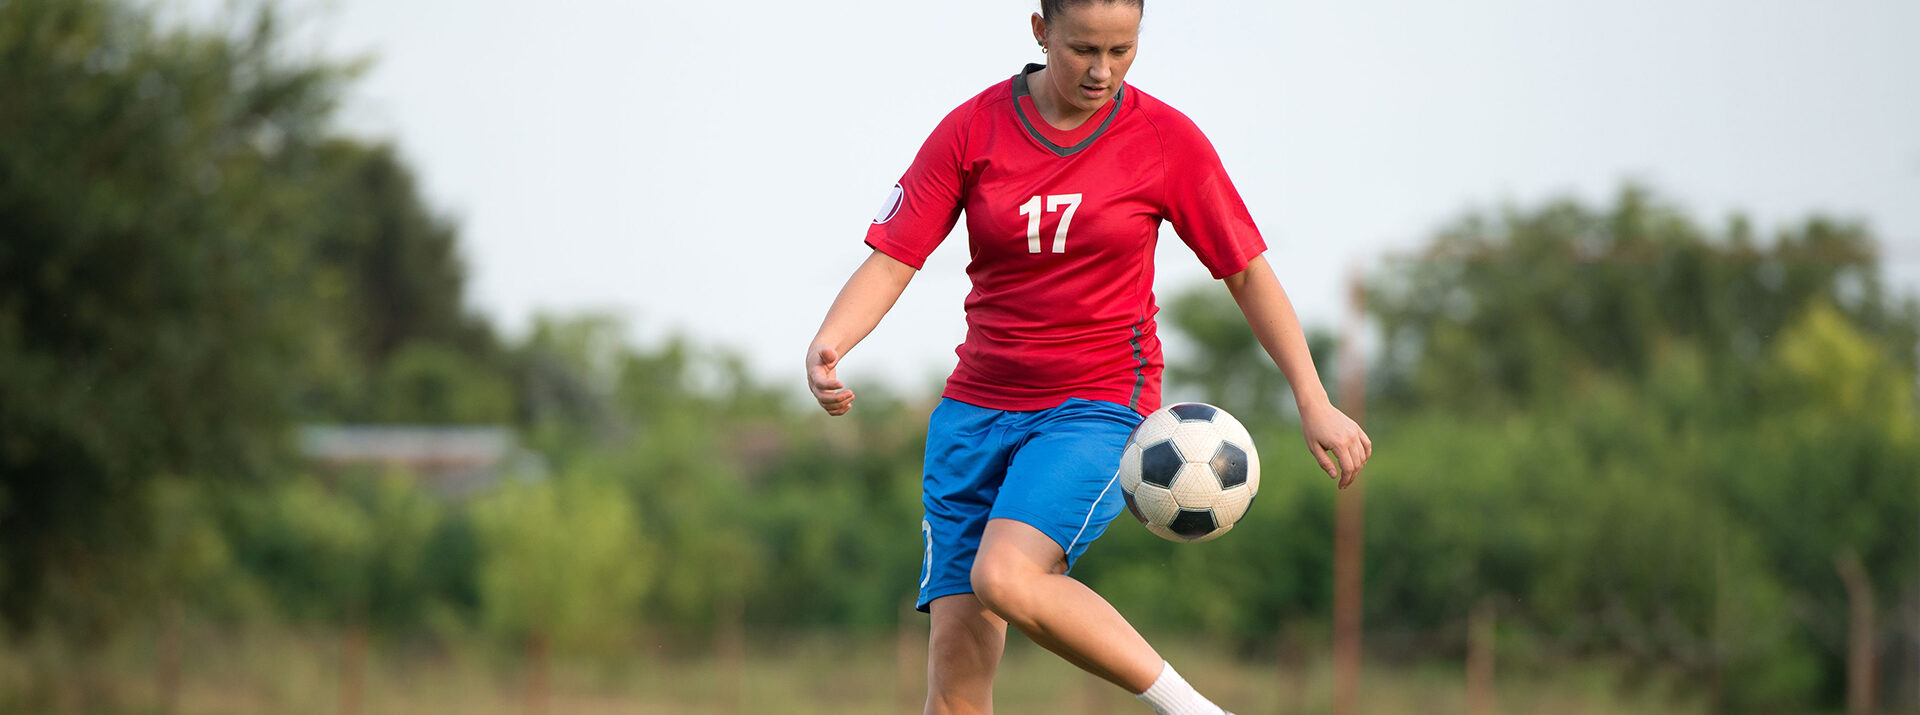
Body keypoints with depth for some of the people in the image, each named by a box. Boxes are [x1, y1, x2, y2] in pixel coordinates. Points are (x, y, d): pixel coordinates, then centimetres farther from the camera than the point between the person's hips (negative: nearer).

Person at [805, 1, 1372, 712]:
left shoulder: (1169, 140, -4)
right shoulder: (971, 131, -2)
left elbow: (1248, 272, 2)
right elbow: (891, 260, -4)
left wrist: (1314, 402, -3)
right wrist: (826, 346, -23)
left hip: (1101, 405, -3)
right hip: (978, 407, 3)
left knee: (1005, 579, -29)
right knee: (956, 655, -6)